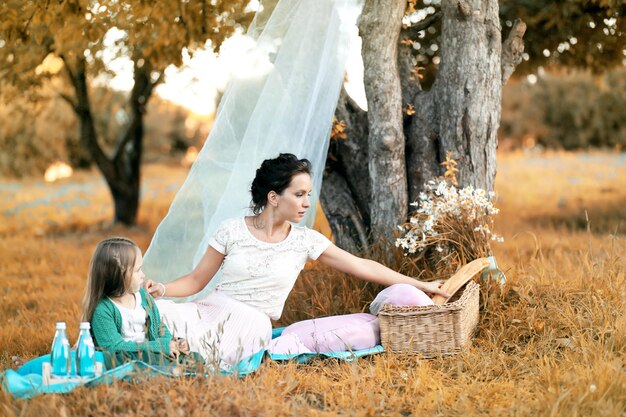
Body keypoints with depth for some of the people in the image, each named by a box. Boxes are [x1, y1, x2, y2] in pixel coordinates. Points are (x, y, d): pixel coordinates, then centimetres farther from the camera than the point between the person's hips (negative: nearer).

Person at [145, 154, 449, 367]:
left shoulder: (305, 240, 2)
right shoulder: (232, 232, -2)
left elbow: (361, 266, 4)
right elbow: (197, 280, 5)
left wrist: (418, 285, 2)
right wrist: (161, 290, -15)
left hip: (254, 330, 2)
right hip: (213, 312, -1)